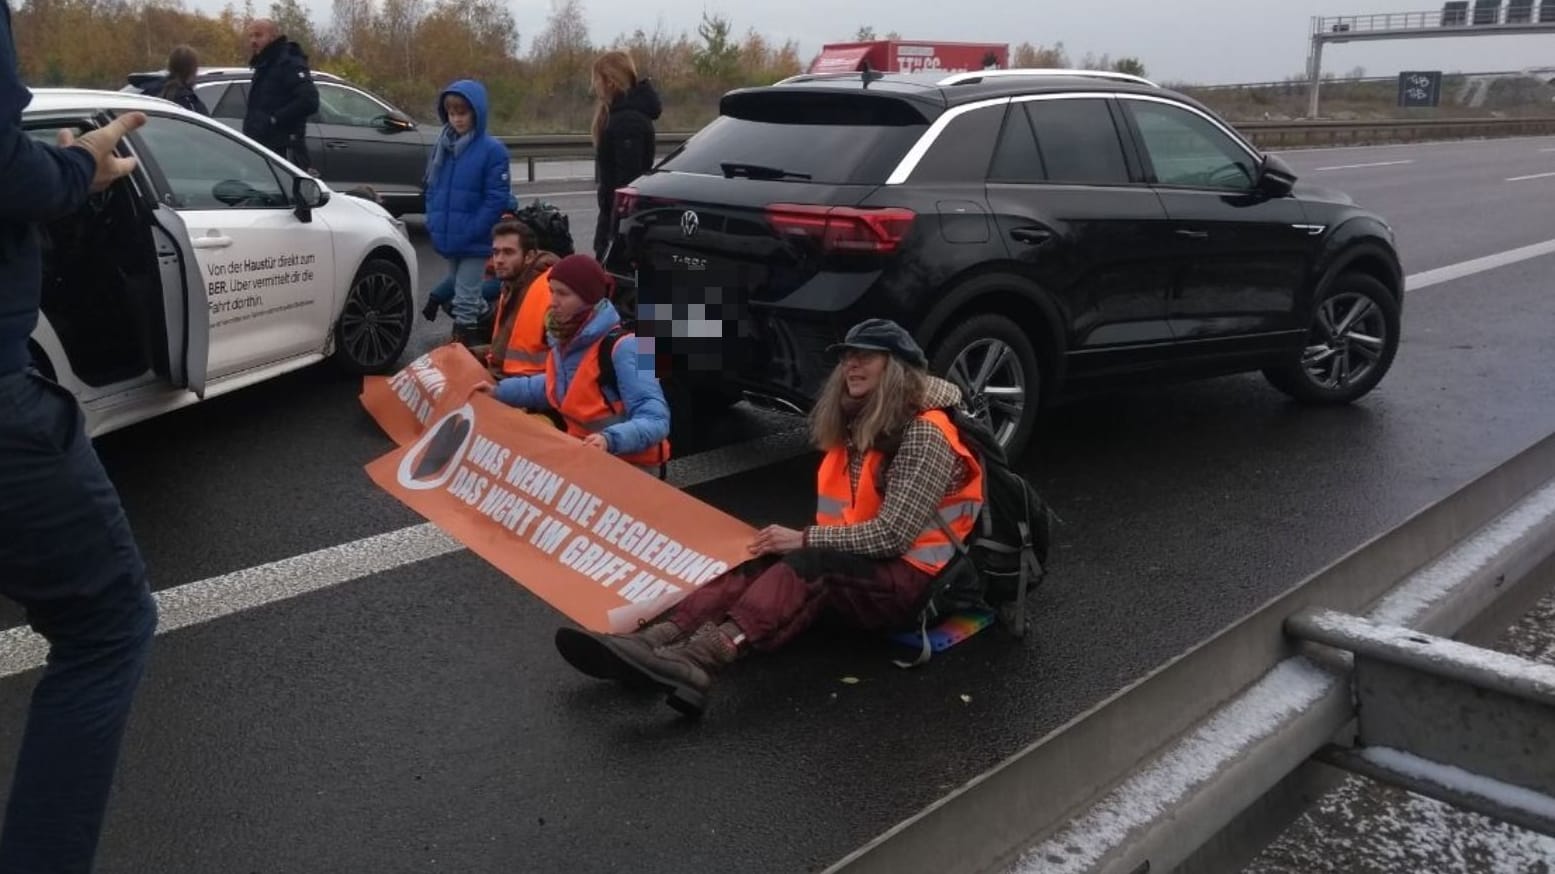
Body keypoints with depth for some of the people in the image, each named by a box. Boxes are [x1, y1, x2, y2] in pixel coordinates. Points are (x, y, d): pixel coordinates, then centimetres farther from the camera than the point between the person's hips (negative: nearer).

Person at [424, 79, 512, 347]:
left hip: (474, 241, -6)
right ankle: (488, 330, 38)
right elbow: (432, 187, 14)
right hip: (447, 237, 7)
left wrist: (469, 231, -18)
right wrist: (433, 222, 2)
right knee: (468, 294, 20)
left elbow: (497, 198, -16)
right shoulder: (442, 145, 6)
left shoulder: (492, 149, -13)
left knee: (464, 299, 0)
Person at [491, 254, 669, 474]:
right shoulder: (563, 339, 4)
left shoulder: (622, 348, -22)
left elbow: (656, 420, -27)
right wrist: (497, 391, 20)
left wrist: (611, 439, -42)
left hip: (630, 467, -8)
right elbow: (554, 387, 25)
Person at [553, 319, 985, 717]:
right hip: (855, 563, 7)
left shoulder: (924, 433, -13)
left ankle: (699, 660, -58)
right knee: (763, 565, -20)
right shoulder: (856, 424, 12)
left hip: (908, 580, -7)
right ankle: (655, 640, -41)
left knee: (808, 566, -34)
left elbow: (892, 535, -19)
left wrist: (804, 539, -17)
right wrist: (800, 542, -4)